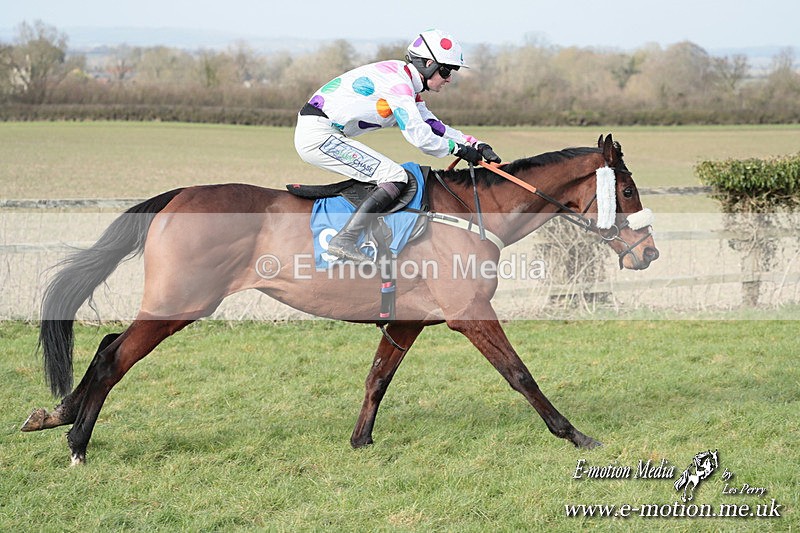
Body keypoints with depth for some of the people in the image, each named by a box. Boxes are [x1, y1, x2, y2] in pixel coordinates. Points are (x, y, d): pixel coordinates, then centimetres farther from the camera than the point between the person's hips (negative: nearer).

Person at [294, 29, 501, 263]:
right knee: (396, 177, -14)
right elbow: (420, 137, -19)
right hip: (317, 135, -11)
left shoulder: (407, 85, 17)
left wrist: (477, 145, 12)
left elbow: (434, 126, 22)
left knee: (385, 173, 19)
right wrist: (459, 149, -5)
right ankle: (344, 241, -24)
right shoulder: (398, 83, -15)